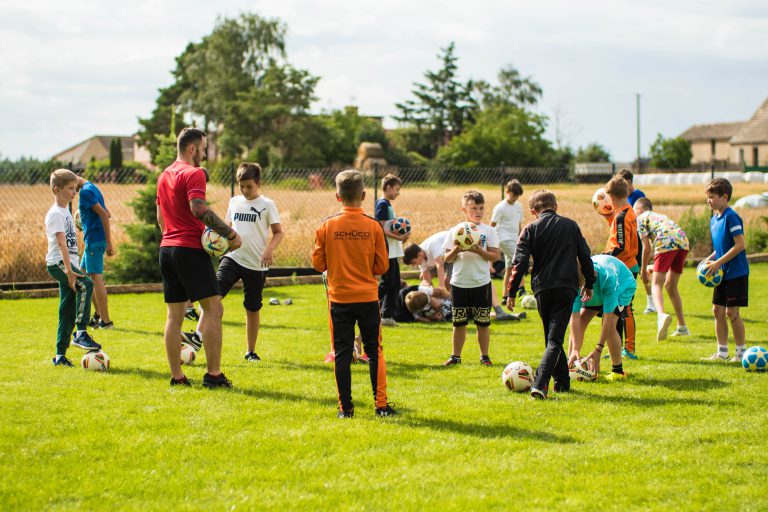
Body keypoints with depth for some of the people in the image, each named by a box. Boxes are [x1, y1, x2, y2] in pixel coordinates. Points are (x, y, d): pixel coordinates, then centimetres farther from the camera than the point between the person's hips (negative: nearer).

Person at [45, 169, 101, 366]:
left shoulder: (66, 211, 18)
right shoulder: (55, 214, -11)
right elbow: (61, 243, -22)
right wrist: (69, 271, -29)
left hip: (69, 263, 9)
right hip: (58, 263, -9)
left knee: (68, 312, 8)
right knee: (86, 285, -31)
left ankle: (60, 355, 12)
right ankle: (81, 333, -30)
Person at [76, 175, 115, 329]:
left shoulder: (85, 191, -14)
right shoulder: (92, 188, 16)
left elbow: (104, 215, -20)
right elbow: (107, 214, 21)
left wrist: (109, 243, -20)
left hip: (94, 240, -10)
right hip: (93, 239, 10)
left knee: (96, 277, -8)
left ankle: (106, 321, -7)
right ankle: (98, 314, 21)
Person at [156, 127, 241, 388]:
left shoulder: (164, 175, 18)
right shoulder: (193, 173, -10)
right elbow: (199, 208, -24)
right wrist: (230, 233, -21)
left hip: (167, 248, 9)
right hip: (190, 248, -9)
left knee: (175, 314, 9)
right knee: (213, 308, -6)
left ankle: (176, 375, 9)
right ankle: (213, 374, -10)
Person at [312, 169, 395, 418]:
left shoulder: (327, 226, -6)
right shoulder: (373, 226, -6)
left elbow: (318, 263, 0)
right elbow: (382, 266, -2)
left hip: (339, 298, 0)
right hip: (368, 297, 0)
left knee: (342, 353, 5)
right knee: (374, 352, 9)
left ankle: (345, 407, 5)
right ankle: (381, 404, 8)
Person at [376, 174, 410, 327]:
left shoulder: (387, 204, 17)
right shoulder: (382, 205, -13)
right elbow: (383, 230, -19)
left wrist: (401, 236, 9)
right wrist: (399, 238, -23)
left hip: (392, 251, 10)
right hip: (386, 251, -10)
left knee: (395, 284, 9)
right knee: (387, 282, -9)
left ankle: (387, 316, 11)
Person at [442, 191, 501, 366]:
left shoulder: (488, 231, 0)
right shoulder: (455, 230, 4)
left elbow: (495, 256, -5)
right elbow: (447, 259, 4)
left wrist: (479, 250, -19)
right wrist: (456, 250, -15)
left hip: (481, 283, -1)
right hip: (459, 283, 1)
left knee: (483, 322, 4)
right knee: (459, 322, 7)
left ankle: (484, 356, 14)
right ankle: (455, 356, 16)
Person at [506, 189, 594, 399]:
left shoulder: (531, 229, 2)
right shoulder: (571, 225, 8)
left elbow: (520, 263, -4)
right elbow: (585, 256, 12)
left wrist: (512, 292, 1)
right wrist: (589, 284, 24)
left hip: (542, 288, 0)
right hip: (566, 287, 0)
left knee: (552, 337, 18)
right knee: (555, 339, -5)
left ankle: (562, 381, 24)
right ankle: (540, 384, -21)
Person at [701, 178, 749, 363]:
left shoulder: (731, 217, -16)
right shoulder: (714, 219, 11)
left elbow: (740, 245, -21)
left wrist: (718, 262, -20)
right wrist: (709, 259, 4)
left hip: (736, 273, -9)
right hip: (722, 273, 9)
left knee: (732, 312, -5)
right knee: (717, 310, 9)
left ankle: (741, 352, 6)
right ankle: (722, 352, 17)